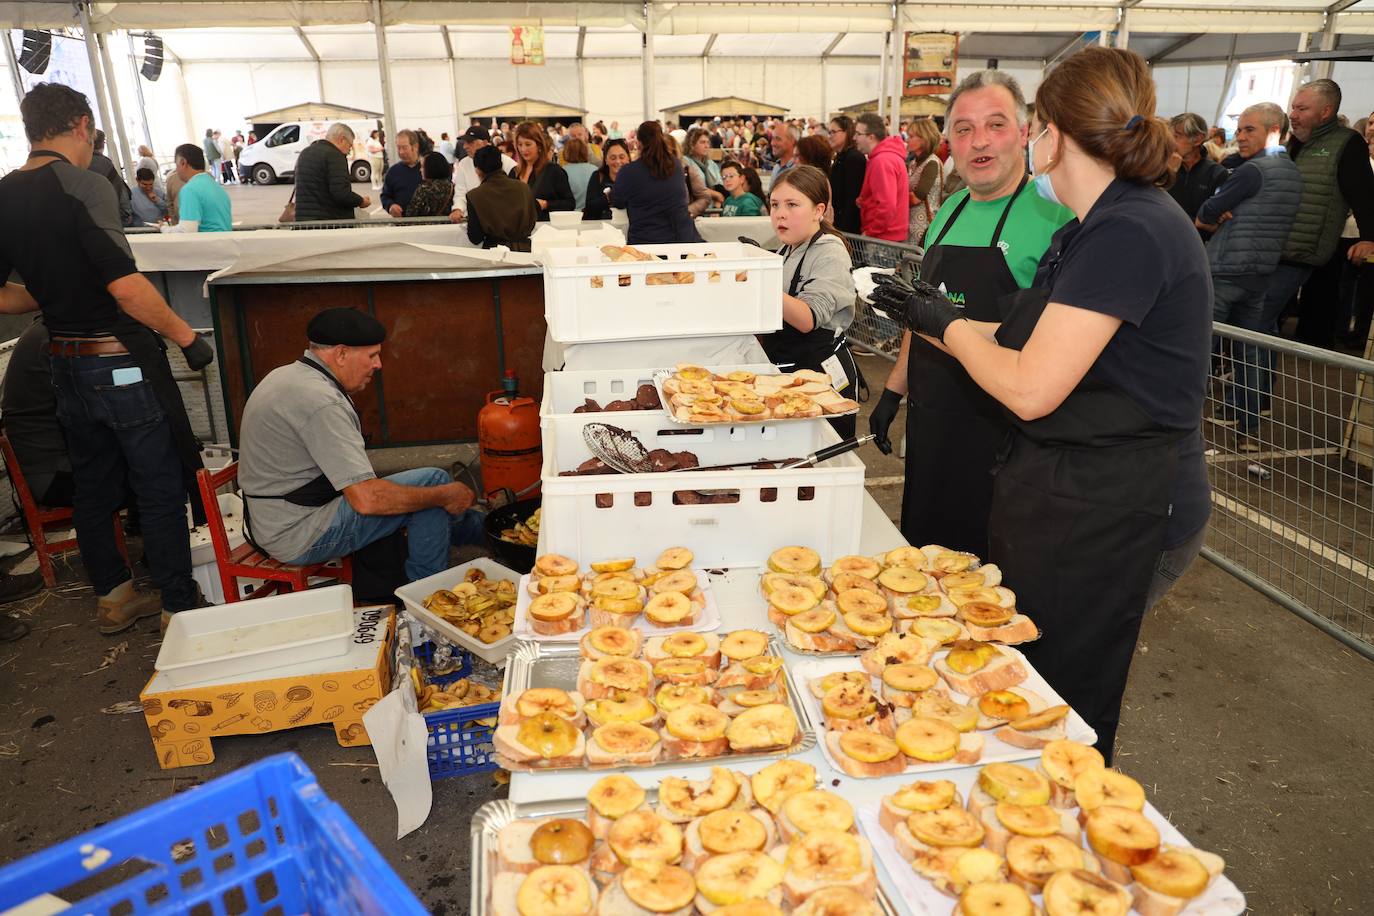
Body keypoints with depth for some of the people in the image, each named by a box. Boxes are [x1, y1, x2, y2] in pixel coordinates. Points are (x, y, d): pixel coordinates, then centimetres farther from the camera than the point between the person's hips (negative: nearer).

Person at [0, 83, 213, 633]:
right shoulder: (82, 185, -16)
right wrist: (186, 336, -16)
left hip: (66, 362, 8)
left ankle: (112, 598, 33)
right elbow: (124, 285, -24)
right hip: (122, 363, -7)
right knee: (160, 490, 4)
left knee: (93, 486, 18)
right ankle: (180, 609, 14)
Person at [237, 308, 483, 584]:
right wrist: (445, 496, -18)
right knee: (432, 481, -11)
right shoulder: (322, 402, -25)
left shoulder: (287, 375, 8)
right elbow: (368, 499, -28)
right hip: (301, 537, -10)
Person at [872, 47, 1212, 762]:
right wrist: (926, 318, 17)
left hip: (1110, 512, -10)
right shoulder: (1096, 227, 11)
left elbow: (1030, 388, -25)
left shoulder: (1129, 233, -21)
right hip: (1072, 495, 10)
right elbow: (1025, 345, 13)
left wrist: (949, 326, -9)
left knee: (1061, 711, 7)